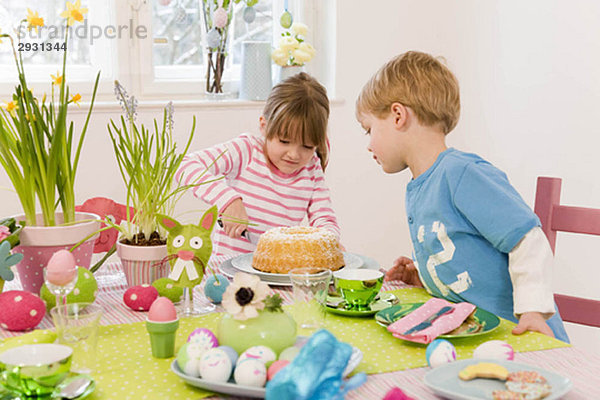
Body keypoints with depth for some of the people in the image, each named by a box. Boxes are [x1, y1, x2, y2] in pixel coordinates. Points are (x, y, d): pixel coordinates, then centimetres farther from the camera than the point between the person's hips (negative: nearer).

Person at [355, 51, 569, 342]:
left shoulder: (463, 173, -16)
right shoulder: (415, 192, 14)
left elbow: (527, 240, -19)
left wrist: (534, 310, -23)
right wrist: (423, 277, 12)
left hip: (516, 332, -8)